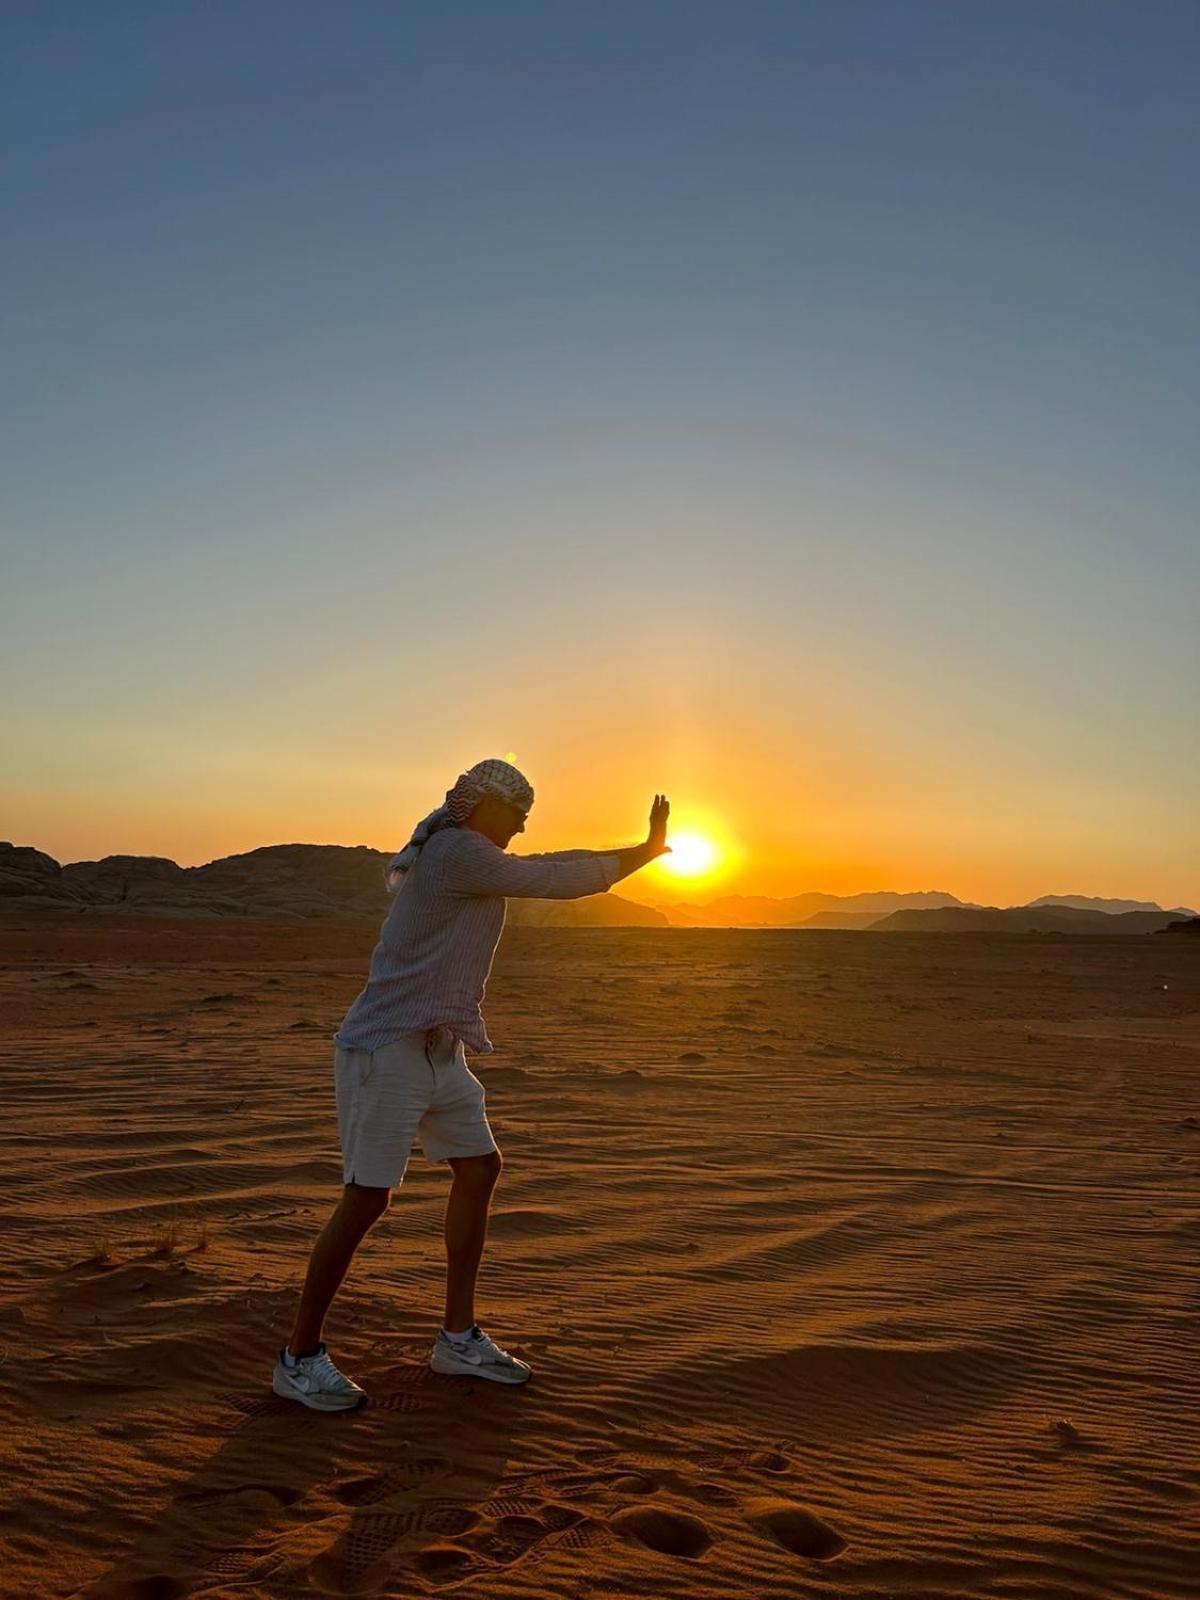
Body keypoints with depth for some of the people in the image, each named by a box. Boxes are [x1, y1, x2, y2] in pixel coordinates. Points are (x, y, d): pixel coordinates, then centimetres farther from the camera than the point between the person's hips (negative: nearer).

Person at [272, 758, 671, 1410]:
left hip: (438, 1051, 11)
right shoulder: (458, 851, -16)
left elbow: (543, 867, 22)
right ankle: (300, 1357, 10)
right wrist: (641, 854, -3)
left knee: (479, 1169, 11)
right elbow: (553, 880, -15)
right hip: (386, 1047, -11)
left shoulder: (465, 858, 15)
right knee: (367, 1198, -6)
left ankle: (458, 1339, 22)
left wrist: (637, 852, 18)